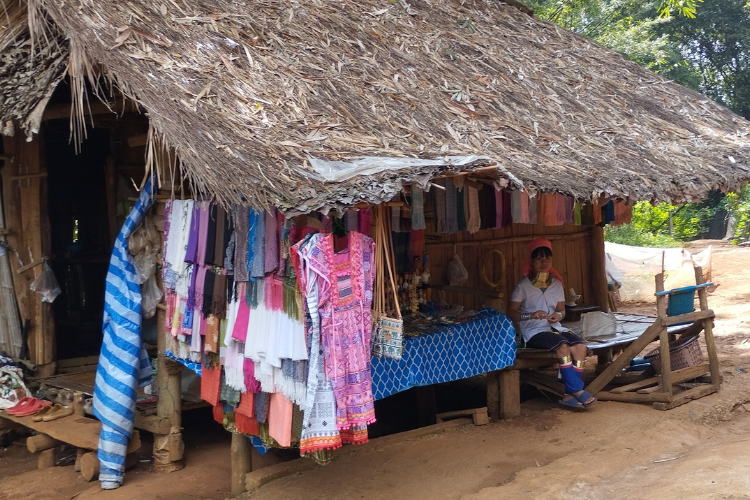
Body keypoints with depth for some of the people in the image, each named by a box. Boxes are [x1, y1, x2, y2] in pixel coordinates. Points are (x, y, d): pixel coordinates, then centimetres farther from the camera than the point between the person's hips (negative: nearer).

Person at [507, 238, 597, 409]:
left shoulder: (557, 284, 13)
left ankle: (570, 395, -22)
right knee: (563, 346, -33)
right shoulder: (523, 285, -1)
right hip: (533, 332, -5)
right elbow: (511, 313, -3)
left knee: (580, 346, -25)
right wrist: (531, 315, -19)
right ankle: (577, 390, -26)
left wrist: (558, 315, -3)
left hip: (555, 328, 5)